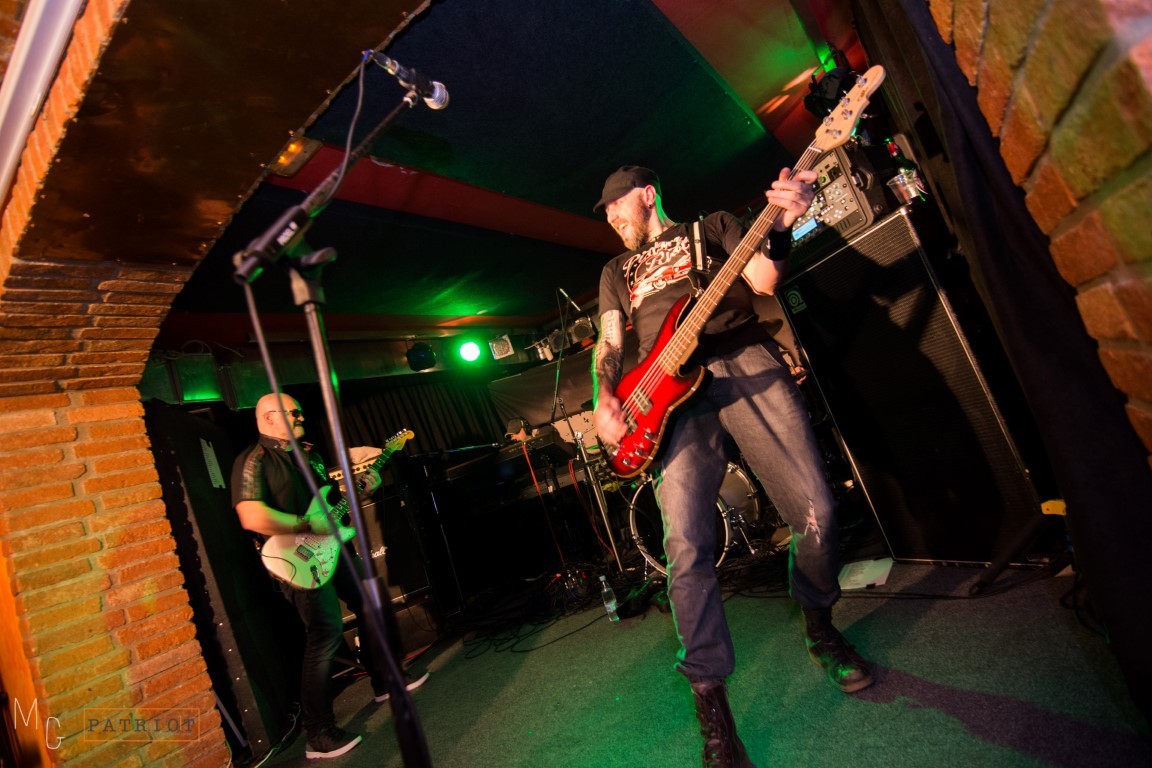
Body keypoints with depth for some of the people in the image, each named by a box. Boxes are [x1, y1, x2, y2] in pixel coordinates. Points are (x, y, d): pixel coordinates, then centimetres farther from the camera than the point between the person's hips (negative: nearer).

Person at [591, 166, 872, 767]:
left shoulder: (712, 226, 22)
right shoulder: (616, 271, 29)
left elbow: (764, 280, 6)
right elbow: (609, 343, 17)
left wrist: (779, 227, -14)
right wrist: (605, 400, -3)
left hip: (748, 362, 0)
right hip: (674, 391, 1)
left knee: (816, 511, -6)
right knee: (686, 545, -15)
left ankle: (819, 628, 25)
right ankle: (712, 705, -1)